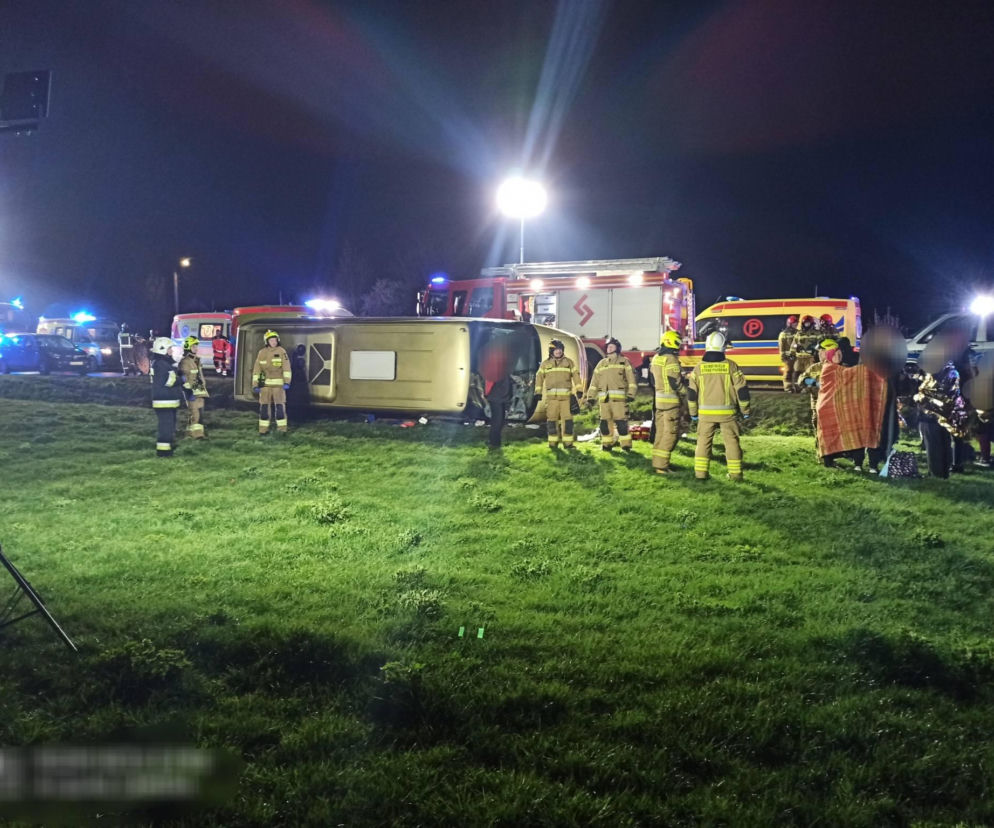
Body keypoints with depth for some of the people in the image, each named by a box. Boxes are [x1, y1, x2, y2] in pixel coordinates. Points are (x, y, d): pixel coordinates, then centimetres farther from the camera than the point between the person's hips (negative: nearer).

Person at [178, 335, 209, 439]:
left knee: (200, 411, 11)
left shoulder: (197, 360, 16)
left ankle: (199, 431, 19)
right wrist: (188, 390, -21)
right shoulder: (184, 362, -14)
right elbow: (184, 378, -18)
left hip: (200, 390, 9)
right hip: (191, 391, -9)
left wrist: (204, 387, 25)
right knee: (194, 412, -9)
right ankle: (195, 432, -6)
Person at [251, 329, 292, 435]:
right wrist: (255, 385, 1)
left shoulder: (281, 351, -1)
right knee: (264, 406, 3)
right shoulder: (262, 352, 4)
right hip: (265, 383, 2)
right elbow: (256, 369, 5)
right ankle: (263, 429, 9)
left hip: (278, 384, -2)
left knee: (280, 406, -2)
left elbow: (286, 367, -7)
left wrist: (287, 382, -17)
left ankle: (282, 428, 4)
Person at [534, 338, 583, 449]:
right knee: (552, 419, 0)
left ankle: (567, 442, -1)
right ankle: (553, 442, 6)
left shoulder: (569, 362, 9)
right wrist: (538, 392, 3)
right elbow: (539, 377, 10)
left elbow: (576, 376, 6)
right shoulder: (545, 364, 10)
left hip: (566, 395, 0)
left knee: (567, 419, -5)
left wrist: (579, 390, -2)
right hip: (551, 396, 1)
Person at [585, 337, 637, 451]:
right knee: (605, 422, 5)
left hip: (619, 398, -5)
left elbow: (631, 379, 0)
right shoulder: (601, 363, 20)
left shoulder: (624, 361, 7)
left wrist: (631, 394, -11)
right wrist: (590, 396, 11)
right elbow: (594, 381, 18)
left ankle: (626, 445, -4)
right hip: (604, 398, 5)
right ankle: (607, 444, 14)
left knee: (621, 422, -9)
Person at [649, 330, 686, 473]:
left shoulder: (656, 358, 12)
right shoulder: (671, 359, -15)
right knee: (671, 433, -5)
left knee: (660, 431, 15)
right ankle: (661, 466, -7)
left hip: (658, 399, 9)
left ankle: (657, 462, 20)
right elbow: (676, 381, -16)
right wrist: (685, 394, -3)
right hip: (670, 400, -9)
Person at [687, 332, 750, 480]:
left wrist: (693, 413, 13)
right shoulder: (731, 366, -5)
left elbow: (692, 392, 3)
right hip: (727, 412, -1)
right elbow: (742, 390, -2)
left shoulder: (699, 367, -1)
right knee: (731, 441, 8)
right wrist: (745, 411, 9)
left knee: (704, 441, 9)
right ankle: (735, 473, 11)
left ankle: (700, 472, 7)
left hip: (705, 412, 1)